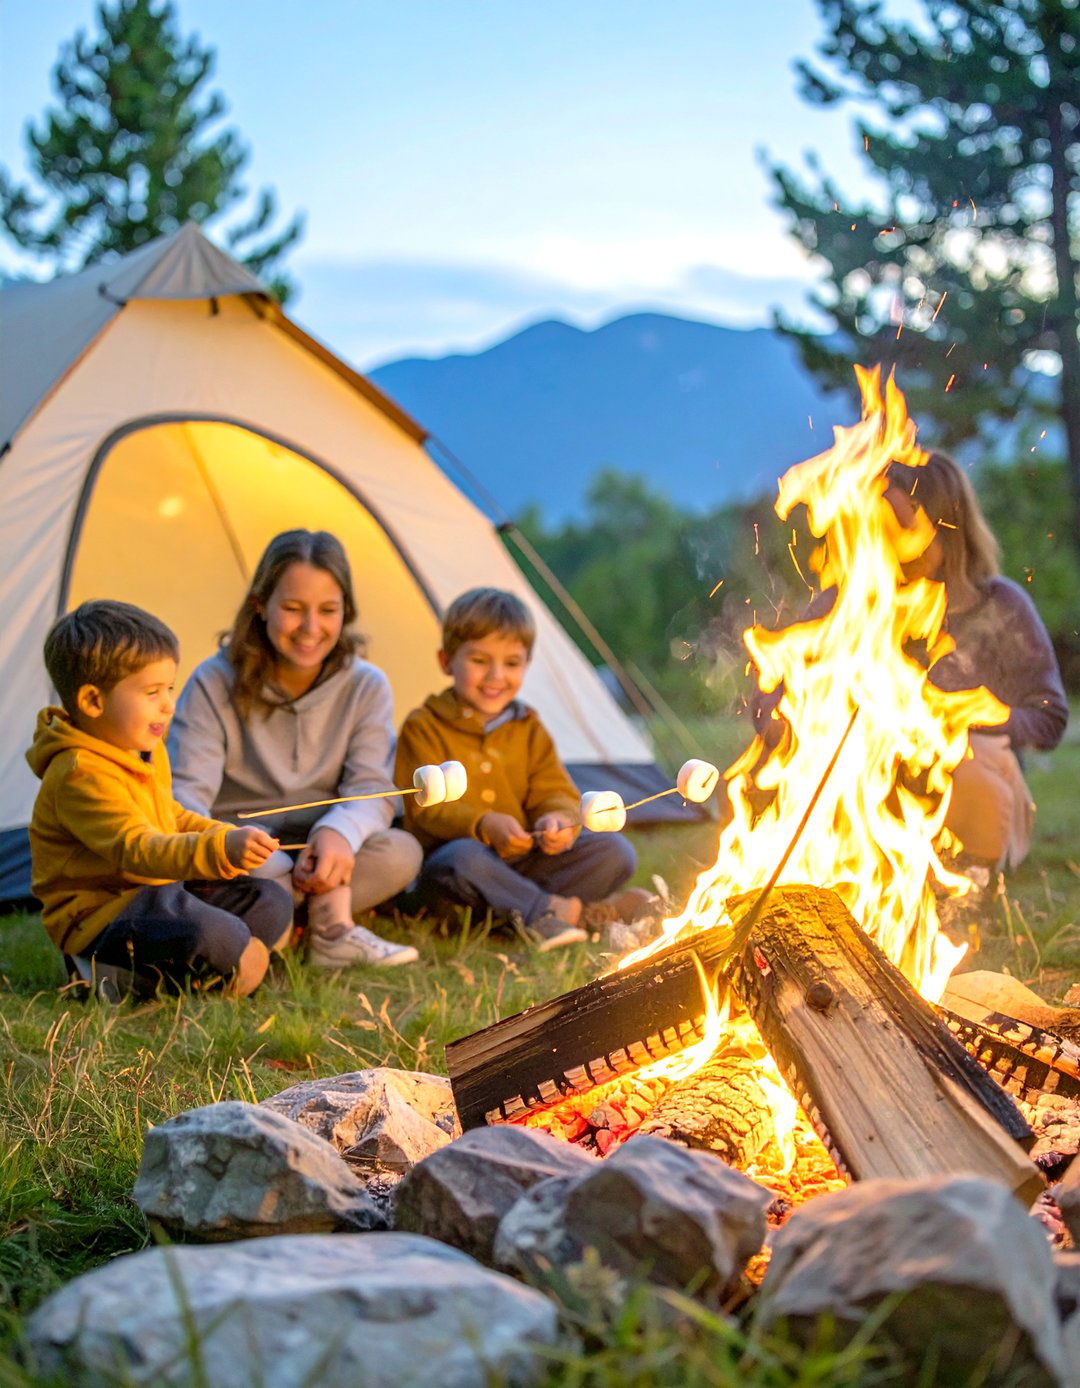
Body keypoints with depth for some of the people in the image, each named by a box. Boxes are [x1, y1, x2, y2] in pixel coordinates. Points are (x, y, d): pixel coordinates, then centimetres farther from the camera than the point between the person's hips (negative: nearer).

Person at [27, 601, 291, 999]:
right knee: (206, 933, -37)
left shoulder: (147, 751, 10)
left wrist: (225, 835, 5)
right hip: (98, 916, -11)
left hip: (158, 892, 11)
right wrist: (220, 850, -47)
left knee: (273, 903, 5)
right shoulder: (82, 775, -24)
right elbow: (136, 850, -34)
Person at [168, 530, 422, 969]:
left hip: (314, 856, 3)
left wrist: (340, 831, -35)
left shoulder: (366, 687, -3)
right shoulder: (213, 685, -11)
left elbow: (372, 790, -10)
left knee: (401, 853, -27)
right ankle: (332, 924, -26)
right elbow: (185, 791, -19)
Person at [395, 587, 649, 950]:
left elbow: (555, 793, 8)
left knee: (616, 851, -13)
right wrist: (484, 825, -30)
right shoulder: (423, 728, -2)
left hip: (525, 859, 5)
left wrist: (558, 821, -19)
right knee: (464, 857, -40)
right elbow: (427, 806, -11)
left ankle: (535, 911, -30)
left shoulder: (528, 728, 12)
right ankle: (571, 911, -34)